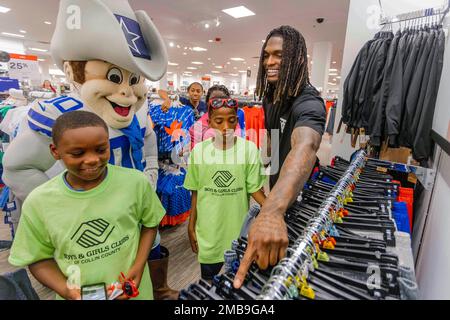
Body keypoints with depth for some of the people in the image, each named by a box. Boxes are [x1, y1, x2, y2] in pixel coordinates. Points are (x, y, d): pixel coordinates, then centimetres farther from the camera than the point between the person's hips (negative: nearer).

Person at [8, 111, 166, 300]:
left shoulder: (136, 182, -17)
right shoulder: (37, 202, -14)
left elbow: (150, 223, -2)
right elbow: (39, 258, -1)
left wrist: (139, 266, -14)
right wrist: (64, 290, -17)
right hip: (78, 295, 1)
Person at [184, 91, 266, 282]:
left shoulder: (249, 149, -12)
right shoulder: (199, 151, -7)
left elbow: (255, 189, -7)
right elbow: (195, 193, 1)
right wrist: (191, 227, 6)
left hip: (239, 230, -1)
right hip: (208, 232, 1)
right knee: (208, 280, 21)